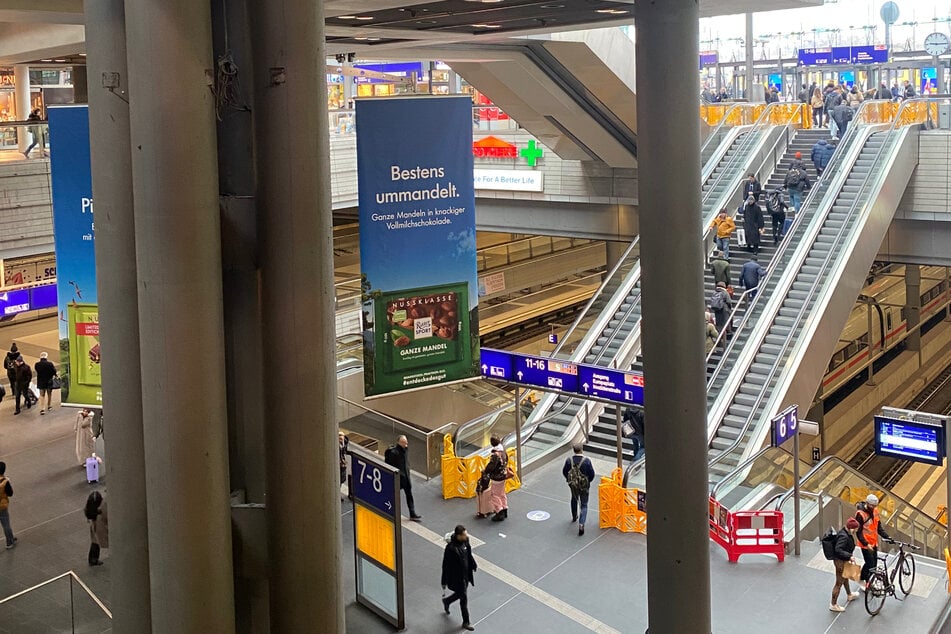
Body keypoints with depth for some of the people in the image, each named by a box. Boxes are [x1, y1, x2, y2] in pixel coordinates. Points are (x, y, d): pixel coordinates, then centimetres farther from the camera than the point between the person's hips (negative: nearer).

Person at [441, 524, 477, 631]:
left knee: (461, 593, 26)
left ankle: (446, 601, 55)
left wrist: (474, 566, 20)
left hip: (466, 574, 7)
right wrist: (444, 581, -14)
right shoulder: (451, 548, -31)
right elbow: (446, 566, -22)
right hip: (457, 577, -7)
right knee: (464, 599, 7)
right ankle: (466, 622, 27)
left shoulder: (465, 541, -10)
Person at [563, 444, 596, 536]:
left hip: (573, 484, 3)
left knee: (574, 499, 30)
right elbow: (592, 474, -14)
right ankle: (581, 524, -9)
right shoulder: (587, 461, -22)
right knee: (584, 505, 8)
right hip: (584, 486, -3)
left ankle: (574, 517, 51)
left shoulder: (569, 460, -16)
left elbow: (564, 472, -3)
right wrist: (588, 481, 7)